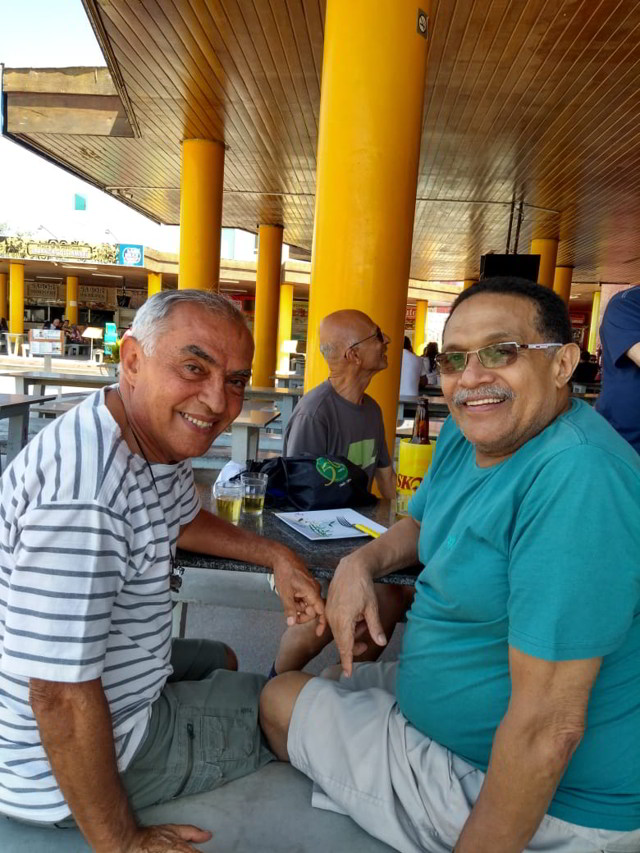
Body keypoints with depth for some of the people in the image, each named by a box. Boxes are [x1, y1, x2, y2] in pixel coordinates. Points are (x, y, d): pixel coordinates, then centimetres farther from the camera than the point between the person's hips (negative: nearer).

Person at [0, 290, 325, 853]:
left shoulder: (164, 437, -5)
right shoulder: (85, 494, -36)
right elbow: (62, 698, -31)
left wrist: (275, 554, 3)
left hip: (108, 676, 8)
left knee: (222, 661, 29)